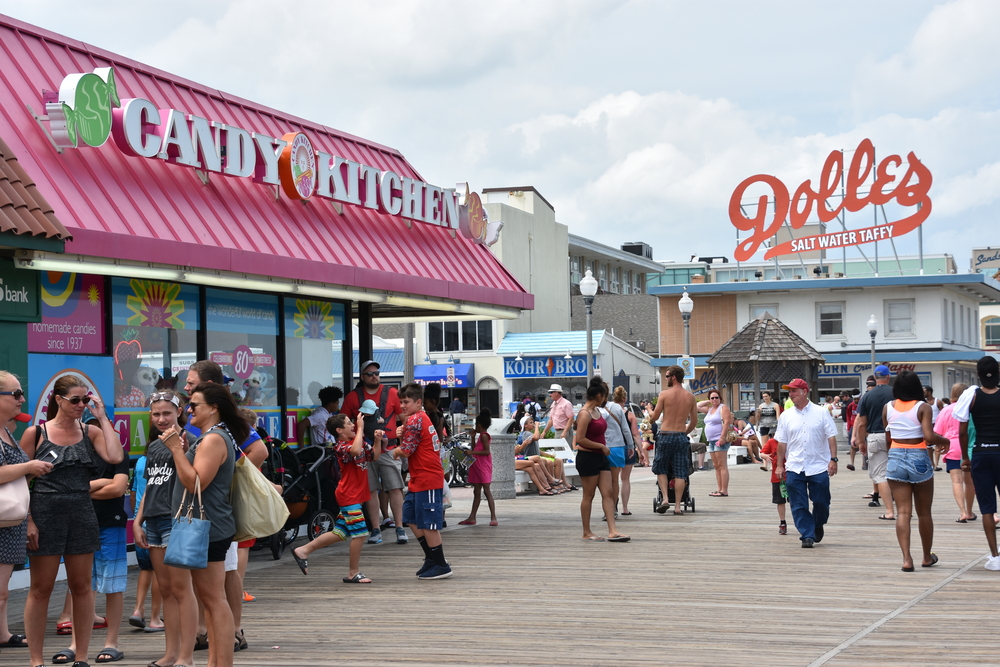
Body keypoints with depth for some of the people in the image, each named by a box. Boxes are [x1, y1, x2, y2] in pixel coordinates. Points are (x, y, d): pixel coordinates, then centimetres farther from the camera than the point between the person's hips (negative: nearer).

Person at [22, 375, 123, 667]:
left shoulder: (90, 432, 5)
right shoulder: (35, 433, -2)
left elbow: (116, 457, -12)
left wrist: (103, 417, -8)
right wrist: (28, 521, -10)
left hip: (82, 516, 3)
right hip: (45, 515, -3)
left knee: (82, 587, 7)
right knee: (41, 589, 2)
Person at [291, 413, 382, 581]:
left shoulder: (359, 441, 12)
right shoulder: (342, 447, -16)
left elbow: (374, 456, 20)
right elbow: (355, 451, -39)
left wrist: (377, 440, 3)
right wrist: (360, 429, -29)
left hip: (355, 496, 9)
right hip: (350, 496, -9)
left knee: (340, 532, 13)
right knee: (360, 533, -6)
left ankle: (303, 551, 20)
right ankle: (353, 573, 5)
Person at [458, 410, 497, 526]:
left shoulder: (484, 436, -11)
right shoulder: (481, 436, 19)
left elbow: (486, 451, -20)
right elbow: (476, 450, 26)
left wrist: (472, 452, -22)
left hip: (484, 466, -10)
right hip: (477, 466, 10)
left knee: (487, 491, -11)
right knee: (476, 492, 11)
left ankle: (493, 518, -13)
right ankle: (472, 518, 14)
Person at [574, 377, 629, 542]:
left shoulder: (597, 411, 13)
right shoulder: (585, 414, -15)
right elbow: (580, 439, -22)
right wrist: (601, 446, -15)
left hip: (601, 457, 9)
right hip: (588, 458, -9)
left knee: (608, 493, 1)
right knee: (588, 495, 0)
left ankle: (612, 531, -3)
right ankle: (587, 533, 9)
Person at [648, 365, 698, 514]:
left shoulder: (664, 394, -6)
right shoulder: (690, 396, 4)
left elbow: (654, 417, 0)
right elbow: (694, 422, 9)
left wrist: (650, 417, 23)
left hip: (665, 435, -2)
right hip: (681, 436, 2)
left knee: (661, 470, 12)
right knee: (680, 473, 5)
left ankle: (665, 499, -3)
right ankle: (678, 506, 4)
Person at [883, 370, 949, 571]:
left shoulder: (888, 408, 2)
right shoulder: (923, 407, -7)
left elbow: (887, 440, 5)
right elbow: (929, 436, -17)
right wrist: (944, 441, 1)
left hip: (895, 458, 2)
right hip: (919, 459, -2)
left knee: (903, 512, 0)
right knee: (924, 513, 13)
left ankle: (906, 558, -12)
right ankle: (927, 557, 26)